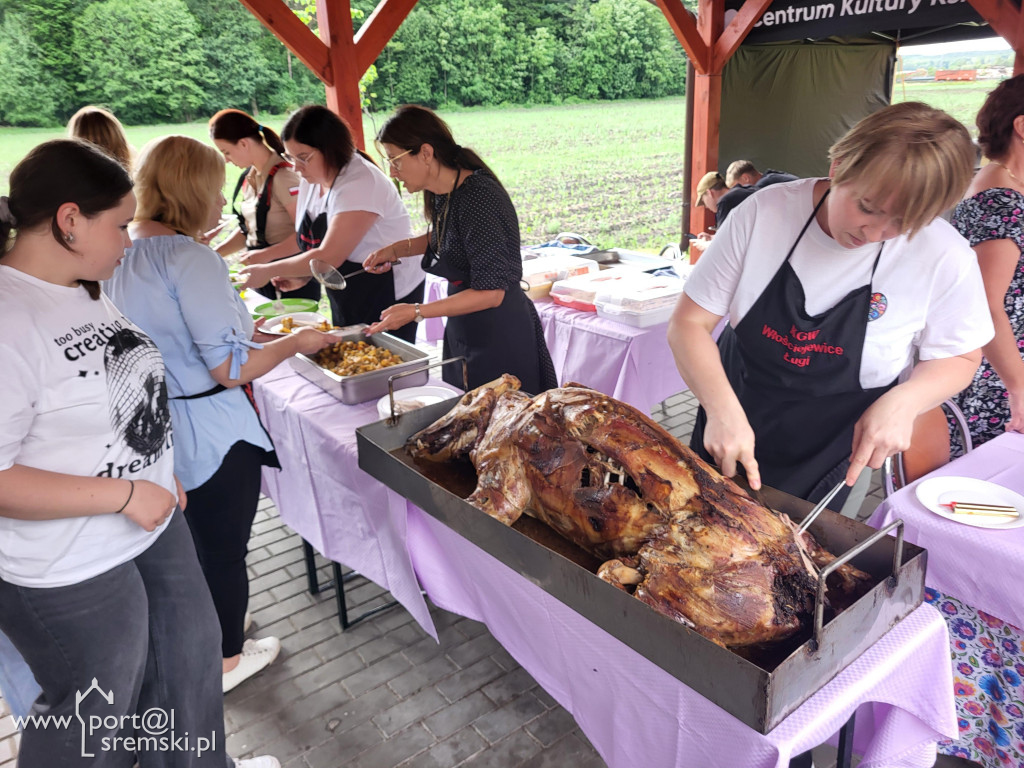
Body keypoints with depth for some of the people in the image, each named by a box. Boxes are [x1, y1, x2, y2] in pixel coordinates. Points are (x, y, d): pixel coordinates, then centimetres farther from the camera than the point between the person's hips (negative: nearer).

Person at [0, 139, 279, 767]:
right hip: (71, 573, -9)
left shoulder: (84, 290, 2)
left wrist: (158, 473, 10)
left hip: (150, 521, 9)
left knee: (189, 651, 26)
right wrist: (124, 494, -25)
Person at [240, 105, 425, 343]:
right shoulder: (311, 181, 5)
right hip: (346, 301, 8)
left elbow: (329, 257, -27)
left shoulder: (360, 183, -22)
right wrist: (301, 276, -5)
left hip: (389, 297, -8)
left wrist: (269, 271, -16)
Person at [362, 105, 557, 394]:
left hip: (500, 339, -9)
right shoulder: (442, 193, 1)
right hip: (462, 332, 9)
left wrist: (416, 312, -26)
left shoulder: (479, 198, -25)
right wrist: (397, 248, 7)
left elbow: (491, 292, -26)